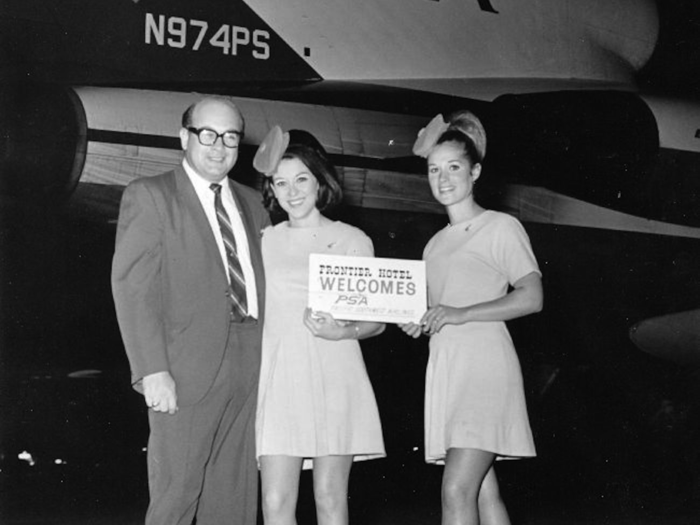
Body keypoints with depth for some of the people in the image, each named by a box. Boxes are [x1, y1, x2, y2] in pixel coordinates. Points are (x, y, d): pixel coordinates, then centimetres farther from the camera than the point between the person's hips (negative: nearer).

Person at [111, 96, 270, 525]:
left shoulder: (251, 201, 18)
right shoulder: (149, 196, 0)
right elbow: (133, 286, -9)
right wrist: (153, 370, -16)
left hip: (249, 367, 5)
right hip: (188, 369, -5)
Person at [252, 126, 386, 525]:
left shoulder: (353, 240, 8)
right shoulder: (264, 241, 13)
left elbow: (377, 320, 7)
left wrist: (342, 331, -12)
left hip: (334, 377, -1)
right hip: (280, 376, 1)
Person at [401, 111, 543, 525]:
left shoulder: (501, 227, 0)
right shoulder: (435, 245, 20)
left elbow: (532, 298, -10)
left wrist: (460, 314, -16)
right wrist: (418, 323, 2)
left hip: (486, 367, -7)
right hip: (446, 367, 7)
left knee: (457, 489, -15)